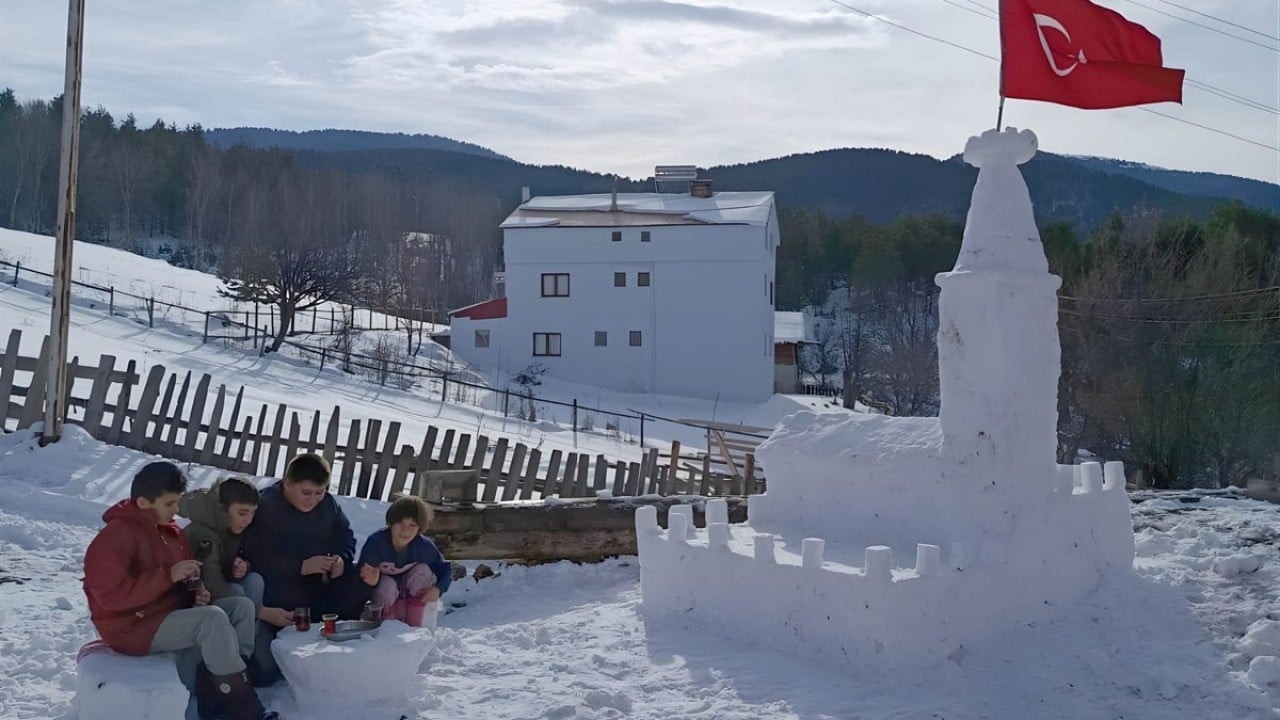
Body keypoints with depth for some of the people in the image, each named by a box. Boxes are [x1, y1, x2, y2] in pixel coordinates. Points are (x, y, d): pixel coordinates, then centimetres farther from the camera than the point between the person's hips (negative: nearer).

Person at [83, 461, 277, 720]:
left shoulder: (172, 533, 10)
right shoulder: (115, 536, -17)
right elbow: (111, 595, -27)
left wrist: (197, 593, -1)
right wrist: (169, 575, -28)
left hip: (171, 614, 9)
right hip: (134, 626, -9)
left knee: (242, 606, -5)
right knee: (213, 619, -28)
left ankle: (218, 695, -14)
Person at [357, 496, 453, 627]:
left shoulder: (425, 546, -24)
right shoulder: (376, 542, -32)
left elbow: (445, 569, -11)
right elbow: (361, 574, -29)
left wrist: (438, 589, -30)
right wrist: (371, 582, -53)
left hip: (408, 591, 3)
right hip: (382, 590, -2)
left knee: (423, 570, -26)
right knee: (387, 585, -35)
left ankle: (414, 625, -15)